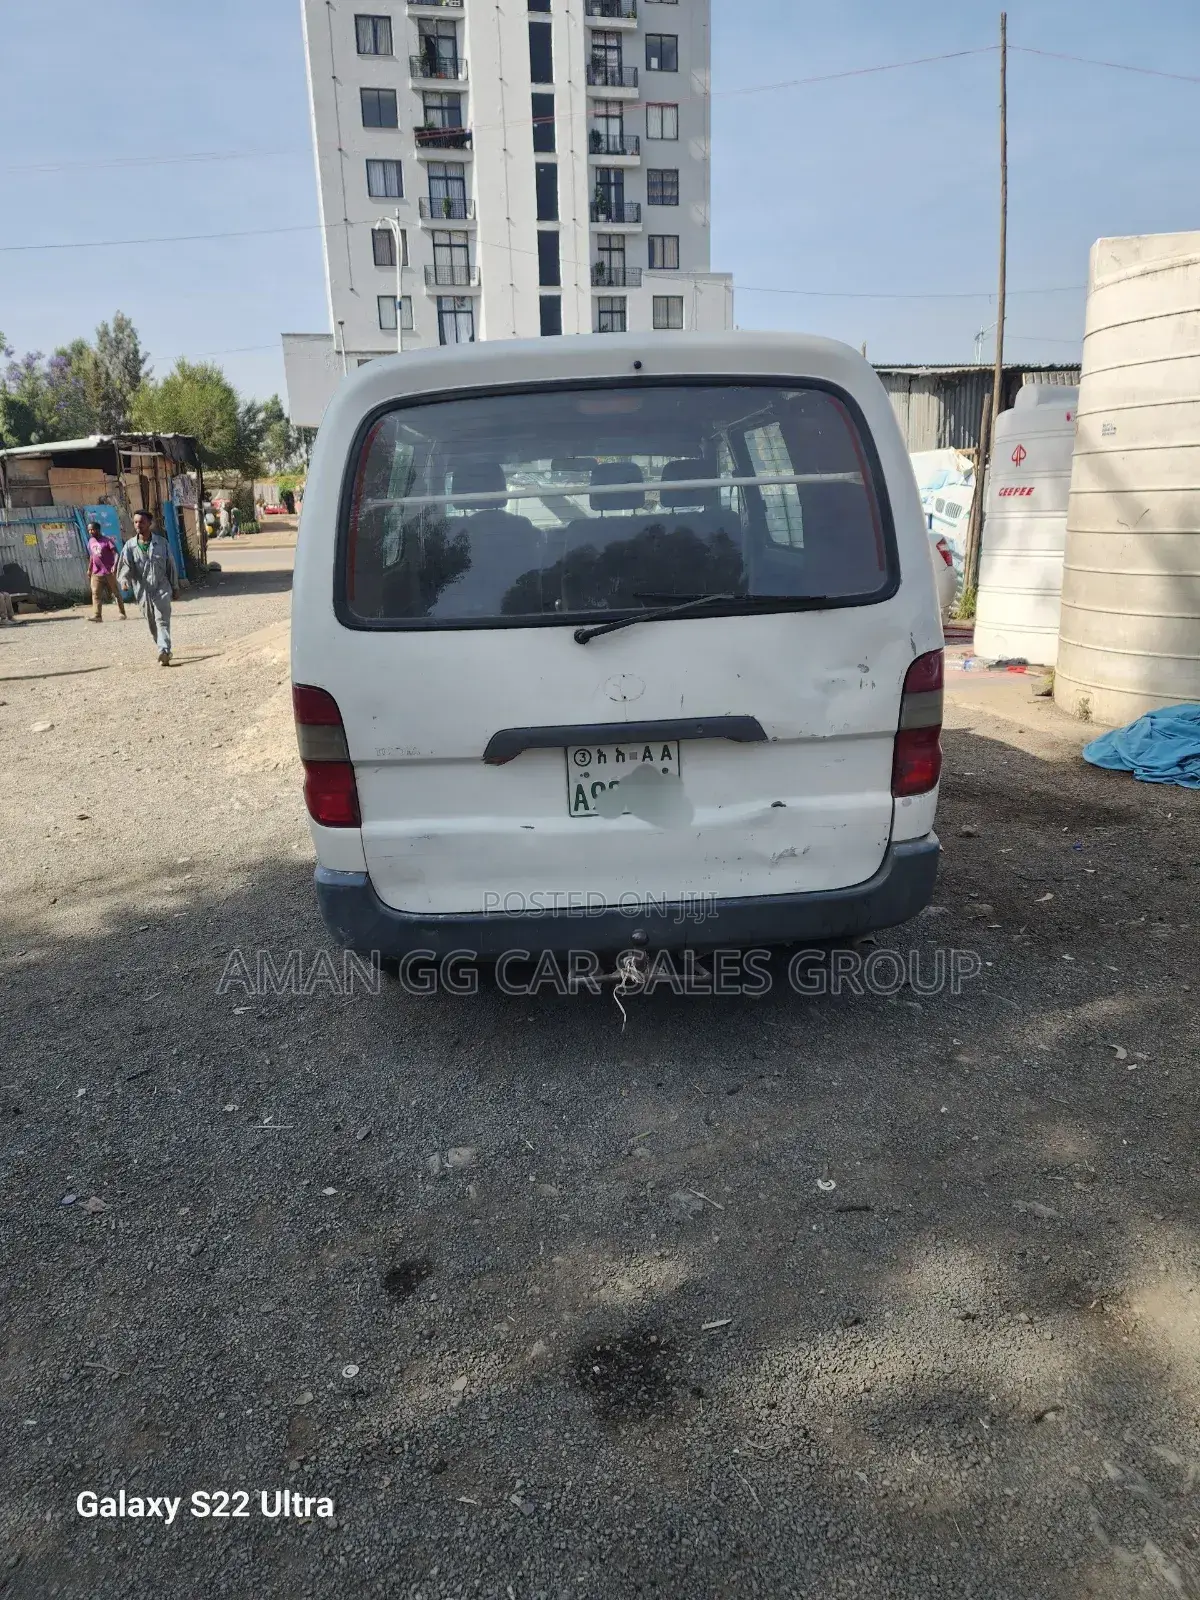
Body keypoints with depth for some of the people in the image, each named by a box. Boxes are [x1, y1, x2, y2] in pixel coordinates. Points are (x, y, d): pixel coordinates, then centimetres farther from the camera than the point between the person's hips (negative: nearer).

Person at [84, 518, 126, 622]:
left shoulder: (107, 540, -10)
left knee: (116, 593, 6)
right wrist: (89, 569, 21)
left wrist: (115, 565, -32)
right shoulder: (91, 541, 10)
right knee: (96, 594, -8)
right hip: (96, 573, 5)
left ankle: (122, 613, 17)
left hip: (109, 572, -5)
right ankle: (97, 615, -14)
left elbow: (116, 553, -18)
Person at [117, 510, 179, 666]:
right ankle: (164, 651, 25)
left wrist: (175, 588, 9)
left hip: (162, 588, -2)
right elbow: (125, 566, -9)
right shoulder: (130, 546, -1)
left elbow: (171, 566, 6)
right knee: (152, 623, 11)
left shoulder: (162, 543, -1)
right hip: (143, 591, 2)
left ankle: (164, 651, -24)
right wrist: (124, 580, -31)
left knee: (162, 620, -14)